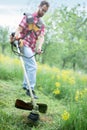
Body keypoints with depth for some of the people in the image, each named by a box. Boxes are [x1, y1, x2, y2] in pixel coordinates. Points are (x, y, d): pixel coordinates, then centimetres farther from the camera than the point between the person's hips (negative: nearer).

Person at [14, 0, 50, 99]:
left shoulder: (42, 24, 15)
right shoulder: (28, 17, 0)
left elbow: (41, 36, -1)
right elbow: (19, 29, -9)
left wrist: (39, 47, -20)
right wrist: (17, 35, -32)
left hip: (32, 48, 7)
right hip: (25, 44, -7)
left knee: (29, 67, 15)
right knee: (32, 66, -17)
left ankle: (25, 85, 31)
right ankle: (31, 89, -16)